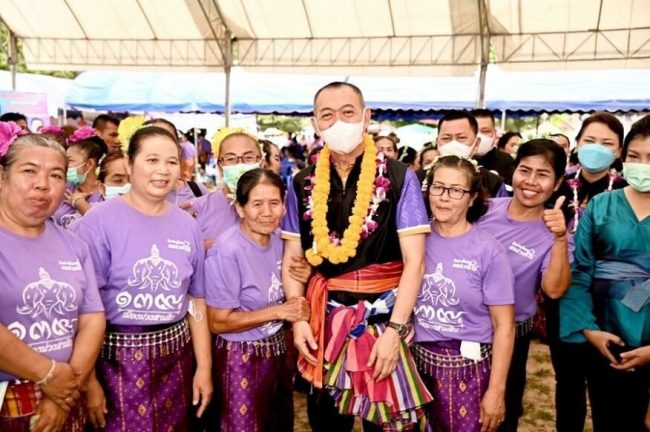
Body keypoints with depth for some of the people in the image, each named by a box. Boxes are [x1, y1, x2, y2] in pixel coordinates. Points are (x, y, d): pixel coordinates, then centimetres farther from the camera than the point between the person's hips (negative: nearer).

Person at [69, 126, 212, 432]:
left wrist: (204, 366, 9)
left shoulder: (188, 225, 3)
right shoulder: (99, 222, -10)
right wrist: (88, 381, -11)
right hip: (118, 357, -4)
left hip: (176, 355, 4)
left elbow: (196, 301, 9)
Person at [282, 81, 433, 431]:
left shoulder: (398, 178, -8)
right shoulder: (303, 184, 2)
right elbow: (291, 261, 5)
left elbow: (414, 262, -11)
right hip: (323, 319, 3)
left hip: (383, 317, -3)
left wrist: (394, 329, -16)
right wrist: (299, 319, -5)